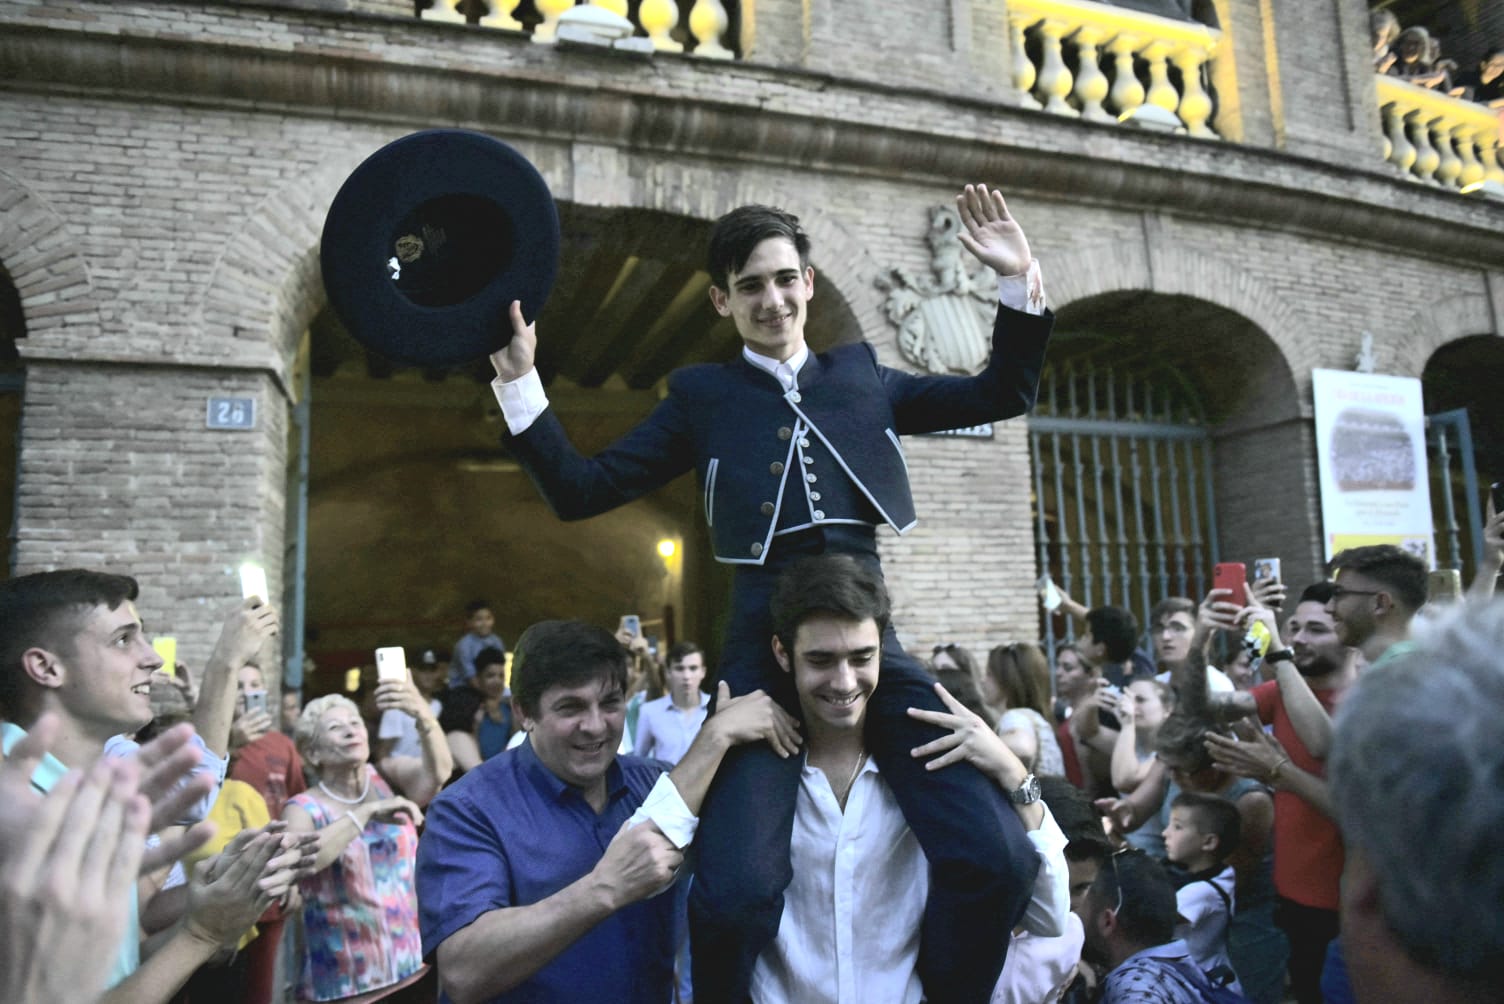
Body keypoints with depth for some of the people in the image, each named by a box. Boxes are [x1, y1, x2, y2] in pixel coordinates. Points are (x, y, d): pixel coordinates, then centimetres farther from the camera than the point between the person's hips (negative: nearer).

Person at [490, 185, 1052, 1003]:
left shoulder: (862, 375, 18)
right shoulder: (702, 394, 13)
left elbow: (1003, 394, 25)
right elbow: (580, 491, 10)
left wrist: (1019, 281, 15)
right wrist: (518, 380, 2)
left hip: (870, 631, 2)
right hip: (765, 644, -2)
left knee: (996, 859, -12)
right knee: (737, 891, -19)